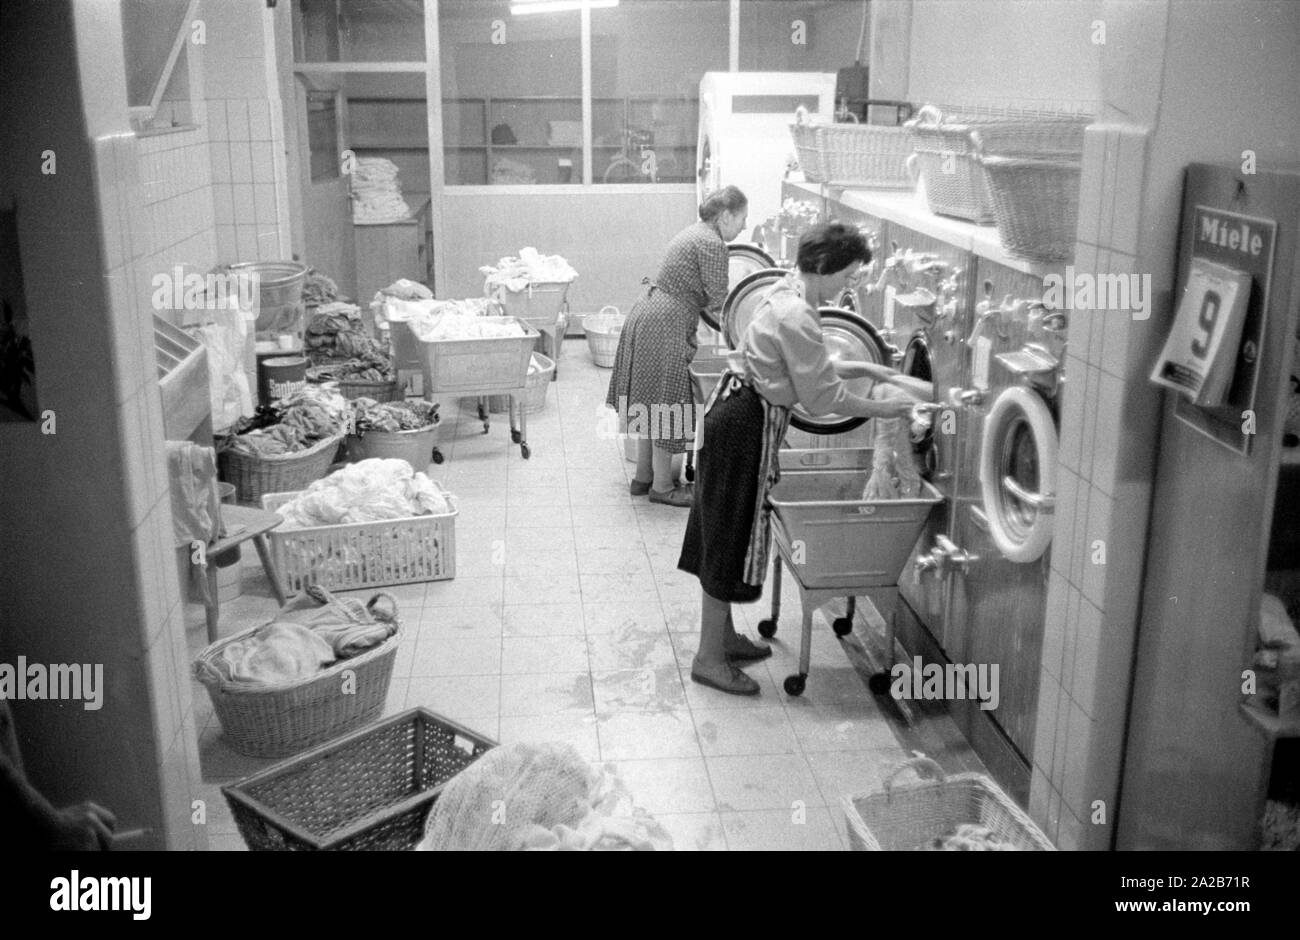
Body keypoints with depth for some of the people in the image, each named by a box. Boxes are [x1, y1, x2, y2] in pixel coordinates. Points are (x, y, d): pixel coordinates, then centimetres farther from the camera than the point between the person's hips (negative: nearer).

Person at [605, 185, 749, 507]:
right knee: (666, 407, -1)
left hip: (646, 314, 10)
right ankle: (662, 486, 9)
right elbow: (719, 302, -14)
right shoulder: (712, 244, -14)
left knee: (652, 404, 17)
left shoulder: (693, 232, 17)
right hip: (666, 326, -10)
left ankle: (643, 475, 27)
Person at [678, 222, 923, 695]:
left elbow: (810, 368, 20)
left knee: (727, 533, 17)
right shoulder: (797, 316, -22)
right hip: (745, 423, -10)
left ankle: (722, 636, 30)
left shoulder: (788, 292, 9)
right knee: (730, 537, -2)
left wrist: (864, 368, 13)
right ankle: (709, 658, 8)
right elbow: (822, 397, -18)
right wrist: (883, 409, -8)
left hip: (734, 412, 10)